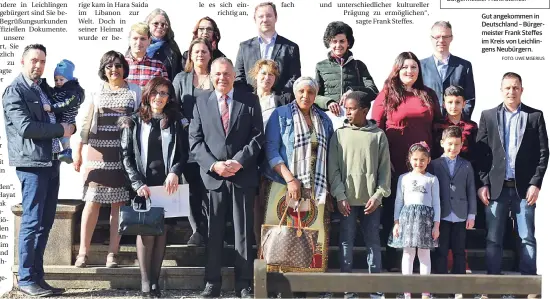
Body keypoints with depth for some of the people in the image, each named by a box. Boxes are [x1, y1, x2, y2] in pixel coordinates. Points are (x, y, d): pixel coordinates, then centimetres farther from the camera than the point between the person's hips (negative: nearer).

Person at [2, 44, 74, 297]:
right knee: (32, 222, -6)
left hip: (51, 162, 8)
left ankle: (37, 276, 16)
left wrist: (69, 128, 7)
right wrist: (61, 130, -10)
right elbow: (25, 127, -17)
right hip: (31, 164, -8)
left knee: (45, 223, 9)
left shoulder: (45, 88, 17)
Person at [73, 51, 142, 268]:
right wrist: (78, 151, 7)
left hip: (124, 155, 0)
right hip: (98, 154, 0)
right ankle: (83, 252, 2)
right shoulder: (96, 93, 11)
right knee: (92, 201, -3)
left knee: (119, 204, 0)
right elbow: (86, 123, 11)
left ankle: (112, 254, 4)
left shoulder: (135, 93, 8)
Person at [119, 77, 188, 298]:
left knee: (162, 231, 0)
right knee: (146, 231, -8)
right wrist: (138, 183, -10)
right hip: (143, 186, -1)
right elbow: (126, 157, 2)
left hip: (168, 185, 2)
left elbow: (184, 153, 7)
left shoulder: (175, 124, 12)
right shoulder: (133, 123, 8)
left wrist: (175, 172, -12)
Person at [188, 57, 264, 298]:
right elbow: (195, 140, 4)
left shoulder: (250, 101, 6)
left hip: (244, 175, -1)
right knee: (214, 232, 3)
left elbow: (257, 137, 0)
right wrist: (213, 165, -10)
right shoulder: (201, 103, 9)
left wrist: (239, 161, -12)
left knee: (243, 231, 2)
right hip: (213, 176, 1)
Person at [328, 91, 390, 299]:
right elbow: (333, 168, 1)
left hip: (371, 199, 0)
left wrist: (378, 195, -6)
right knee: (346, 242, 2)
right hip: (347, 199, 0)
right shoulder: (339, 134, 3)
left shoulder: (378, 135, 2)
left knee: (373, 243, 5)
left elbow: (385, 168, 2)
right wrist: (340, 196, -7)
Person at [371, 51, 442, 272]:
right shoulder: (387, 94, 2)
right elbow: (375, 127, -2)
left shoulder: (428, 95, 13)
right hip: (395, 165, -3)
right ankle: (391, 260, 12)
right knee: (392, 212, 5)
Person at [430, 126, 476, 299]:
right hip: (441, 215, -1)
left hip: (460, 216, 1)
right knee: (440, 252, 2)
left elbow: (471, 191, 7)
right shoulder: (434, 165, 3)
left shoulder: (466, 166, 8)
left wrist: (472, 214, 3)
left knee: (459, 252, 6)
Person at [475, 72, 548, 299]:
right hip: (496, 186, 1)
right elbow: (481, 152, 4)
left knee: (527, 238, -1)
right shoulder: (488, 116, 8)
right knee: (493, 239, 0)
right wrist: (483, 184, -3)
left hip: (524, 187, 0)